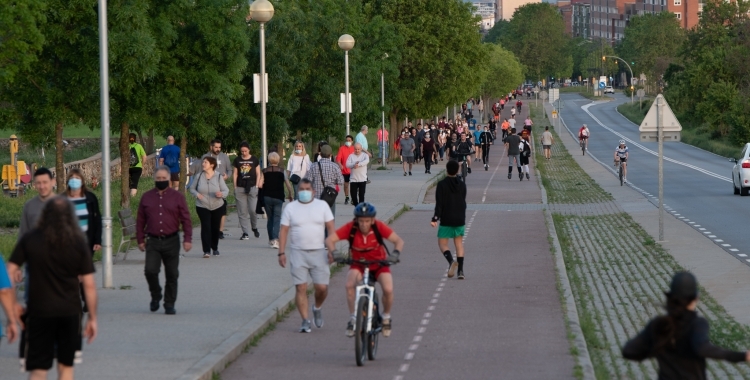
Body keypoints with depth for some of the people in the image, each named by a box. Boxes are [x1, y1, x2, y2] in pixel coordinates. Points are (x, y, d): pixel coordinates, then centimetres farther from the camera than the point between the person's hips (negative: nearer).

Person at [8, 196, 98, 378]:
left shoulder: (29, 239, -3)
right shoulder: (79, 243, -2)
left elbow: (9, 272, -6)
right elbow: (89, 284, -2)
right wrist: (92, 317, 5)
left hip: (39, 311, -1)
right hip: (70, 311, 1)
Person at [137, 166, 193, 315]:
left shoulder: (177, 197, 3)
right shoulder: (147, 197, 8)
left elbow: (186, 219, 2)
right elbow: (140, 220, 11)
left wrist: (187, 239, -5)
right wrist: (140, 239, 6)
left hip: (172, 241, 0)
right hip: (153, 241, 0)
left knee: (172, 274, 3)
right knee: (150, 271, -15)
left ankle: (169, 304, 14)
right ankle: (155, 296, 10)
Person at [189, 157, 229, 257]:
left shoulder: (218, 177, -4)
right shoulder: (199, 176, 0)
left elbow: (226, 191, -4)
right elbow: (192, 188, 11)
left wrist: (221, 194, -27)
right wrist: (197, 194, -11)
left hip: (217, 206, 1)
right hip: (202, 207, -1)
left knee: (215, 228, 9)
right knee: (205, 227, -14)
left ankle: (215, 248, 31)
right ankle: (206, 250, -14)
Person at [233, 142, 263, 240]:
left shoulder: (254, 160, 5)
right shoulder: (237, 160, 8)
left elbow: (258, 174, 7)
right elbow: (235, 174, 11)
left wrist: (257, 186, -1)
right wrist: (235, 187, 4)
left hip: (252, 187, -2)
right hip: (240, 188, 2)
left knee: (253, 210, -7)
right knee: (242, 212, -1)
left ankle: (254, 228, 19)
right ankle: (245, 233, 4)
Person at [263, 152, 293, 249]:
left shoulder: (264, 171, 0)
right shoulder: (282, 171, -2)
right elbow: (288, 186, -3)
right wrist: (290, 195, 12)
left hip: (267, 197, 1)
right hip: (278, 198, -1)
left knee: (270, 218, 15)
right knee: (277, 218, -2)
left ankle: (271, 239, 20)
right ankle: (275, 239, -20)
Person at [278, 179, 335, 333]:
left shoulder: (322, 206, 6)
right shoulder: (290, 208, 5)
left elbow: (331, 229, 5)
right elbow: (284, 231, 3)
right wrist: (281, 252, -5)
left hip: (318, 252, 0)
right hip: (297, 253, 0)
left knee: (322, 287, -4)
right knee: (301, 288, -5)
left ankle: (317, 308, 26)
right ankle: (305, 320, 0)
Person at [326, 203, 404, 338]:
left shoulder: (379, 227, -21)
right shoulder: (350, 228, -21)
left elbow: (399, 240, -21)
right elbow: (329, 240, -23)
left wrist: (396, 253, -41)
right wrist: (334, 253, -42)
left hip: (378, 264, 0)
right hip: (358, 264, 0)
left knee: (388, 289, -23)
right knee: (350, 285, -30)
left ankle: (386, 317, 6)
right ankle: (352, 319, -14)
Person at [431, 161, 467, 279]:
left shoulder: (442, 185, -9)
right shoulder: (462, 185, 5)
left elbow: (439, 204, -14)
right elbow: (463, 203, 13)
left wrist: (435, 218, -14)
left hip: (446, 220, -4)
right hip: (460, 219, 4)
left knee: (442, 243, 5)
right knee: (459, 244, 10)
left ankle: (451, 260, -24)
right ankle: (460, 270, 1)